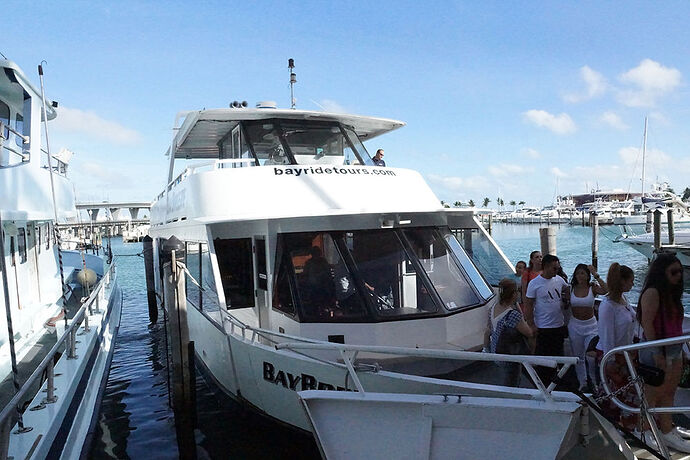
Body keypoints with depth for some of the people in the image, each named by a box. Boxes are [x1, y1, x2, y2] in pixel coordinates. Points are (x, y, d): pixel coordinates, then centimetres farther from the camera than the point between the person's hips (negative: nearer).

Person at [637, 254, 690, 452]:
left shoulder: (671, 293, 11)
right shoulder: (652, 292, -17)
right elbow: (647, 323, -20)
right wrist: (656, 353, -21)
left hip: (674, 348, 9)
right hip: (657, 350, -9)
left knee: (669, 392, 16)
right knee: (653, 394, 1)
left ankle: (667, 429, 28)